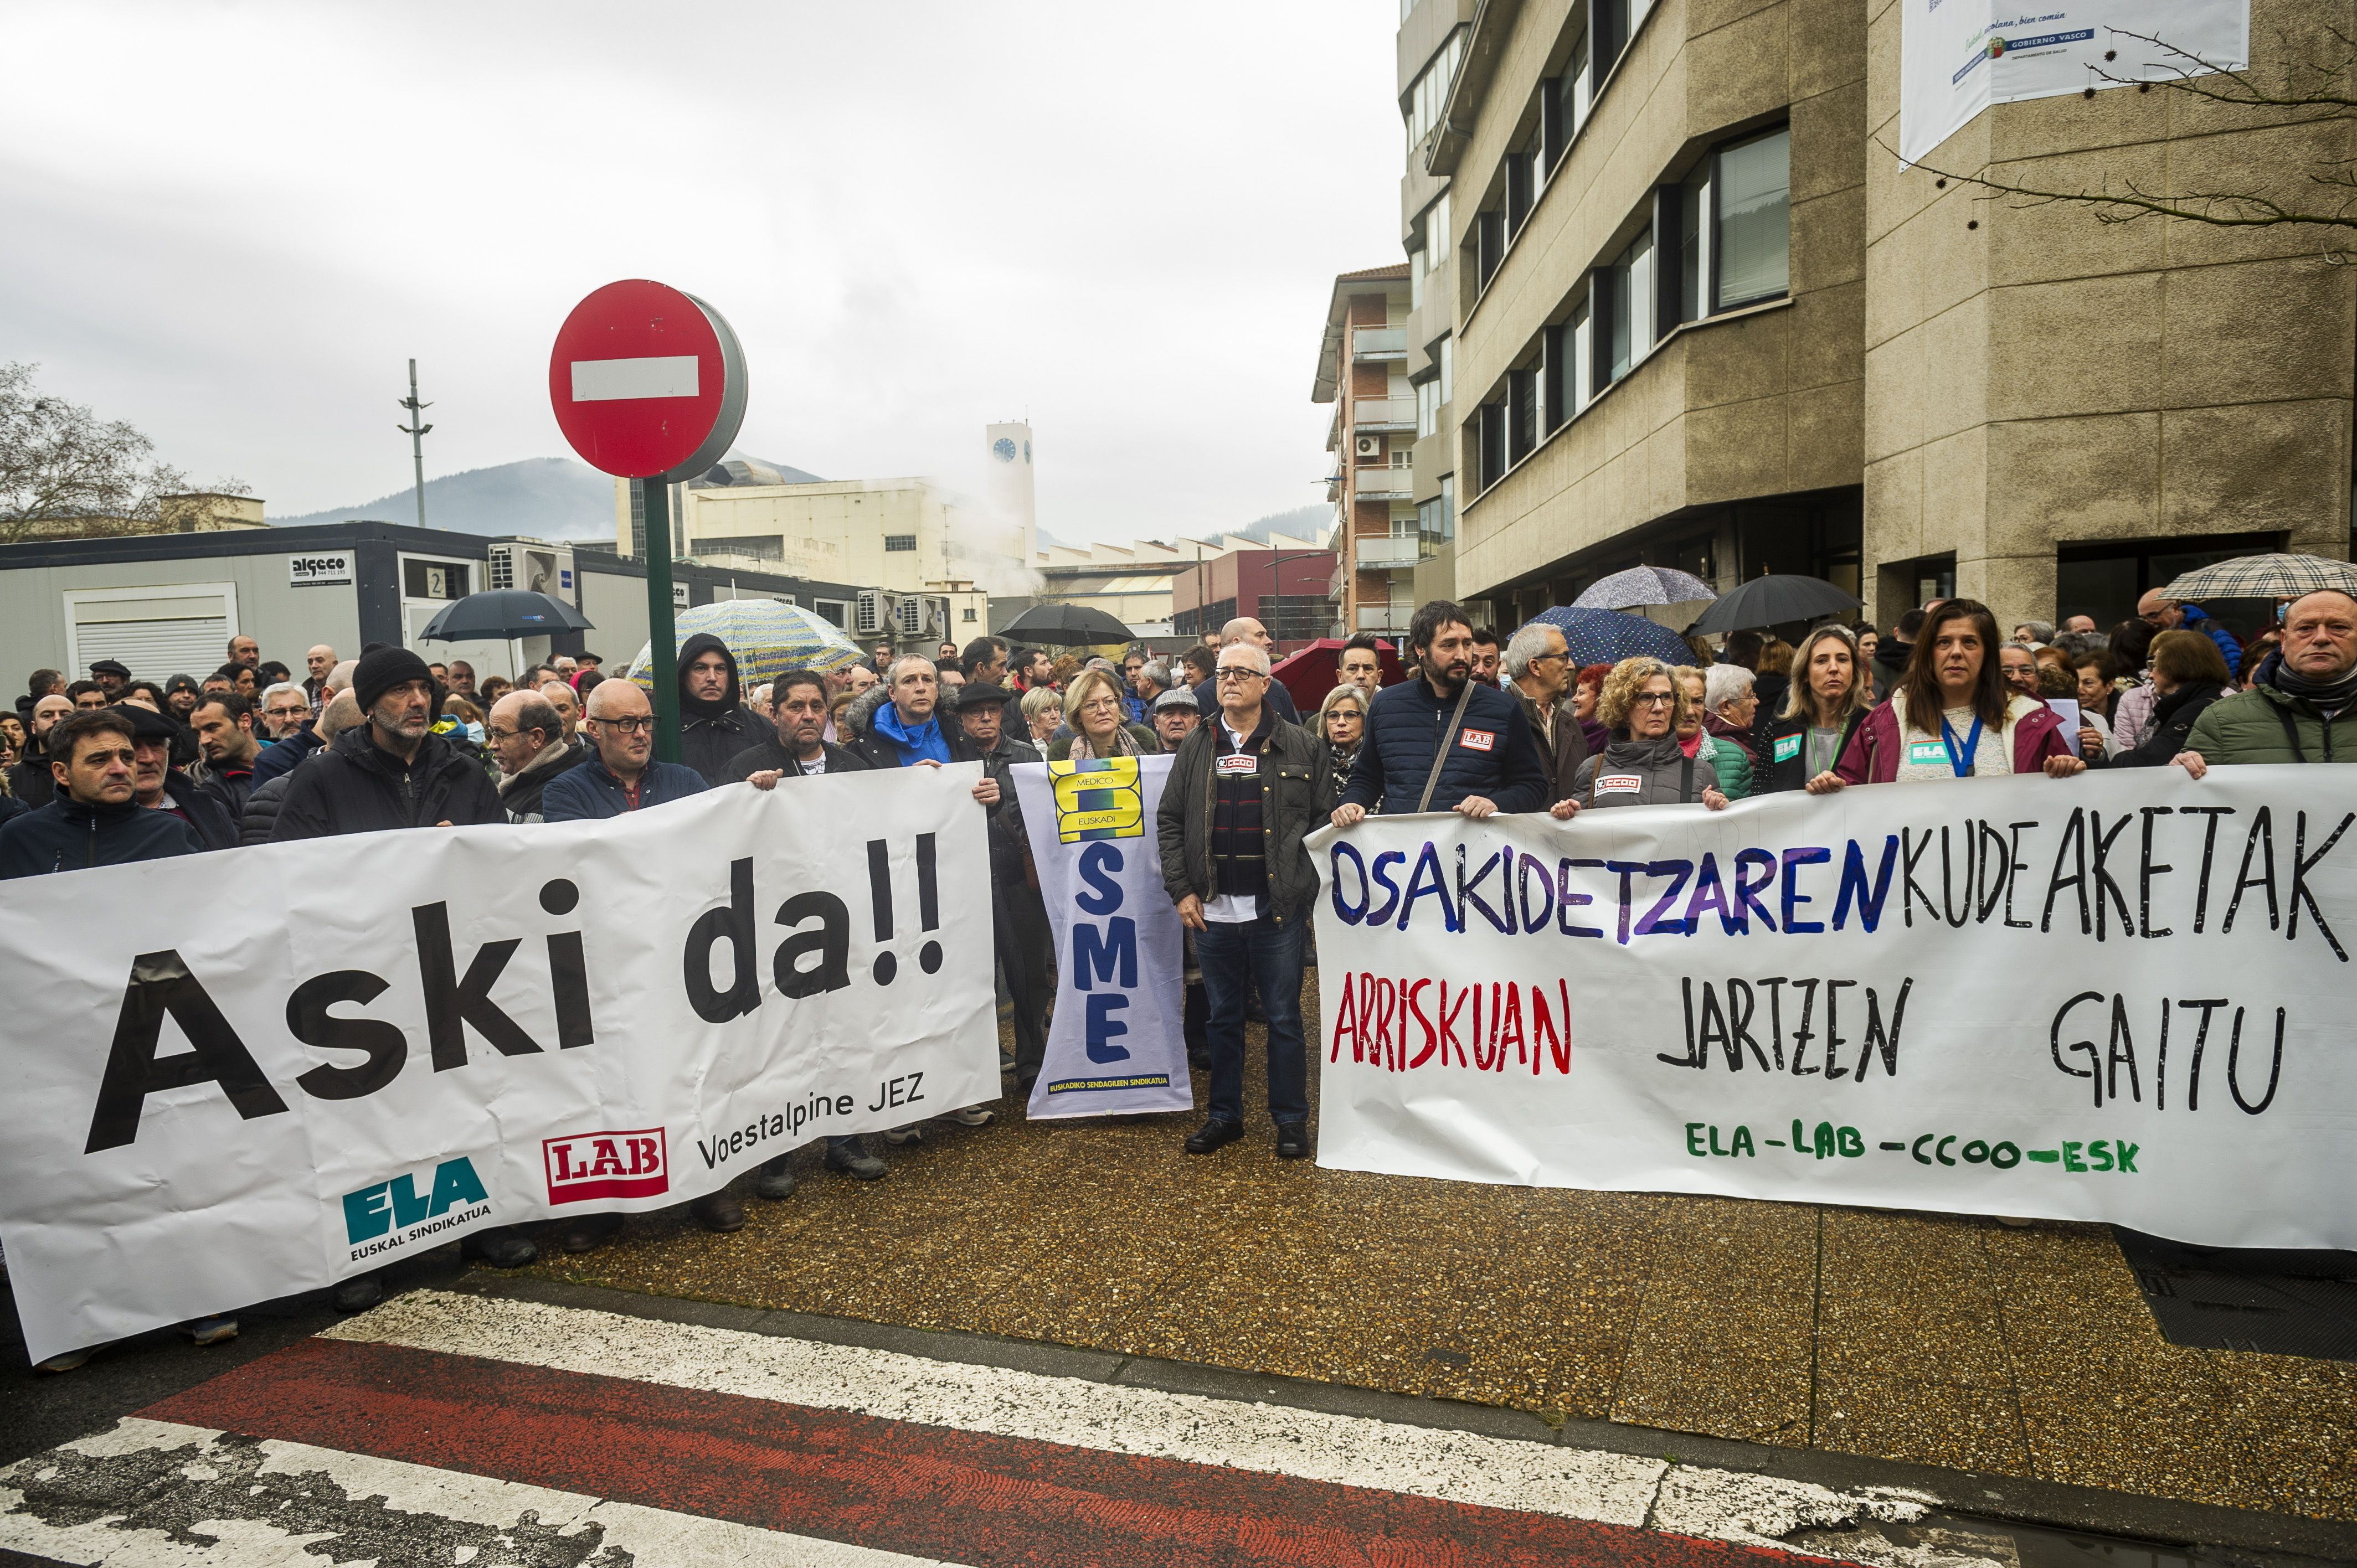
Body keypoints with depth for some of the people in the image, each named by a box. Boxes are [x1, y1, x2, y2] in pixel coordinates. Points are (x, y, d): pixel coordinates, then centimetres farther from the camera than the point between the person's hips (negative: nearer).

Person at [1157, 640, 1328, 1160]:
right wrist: (1181, 889, 0)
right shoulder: (1196, 748, 8)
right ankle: (1225, 1116, 26)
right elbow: (1169, 821, 8)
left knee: (1283, 1019, 5)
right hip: (1213, 909, 3)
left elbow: (1324, 819, 2)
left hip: (1278, 907, -2)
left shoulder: (1302, 747, 2)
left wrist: (1310, 886, -5)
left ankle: (1291, 1120, 18)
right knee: (1222, 1018, 13)